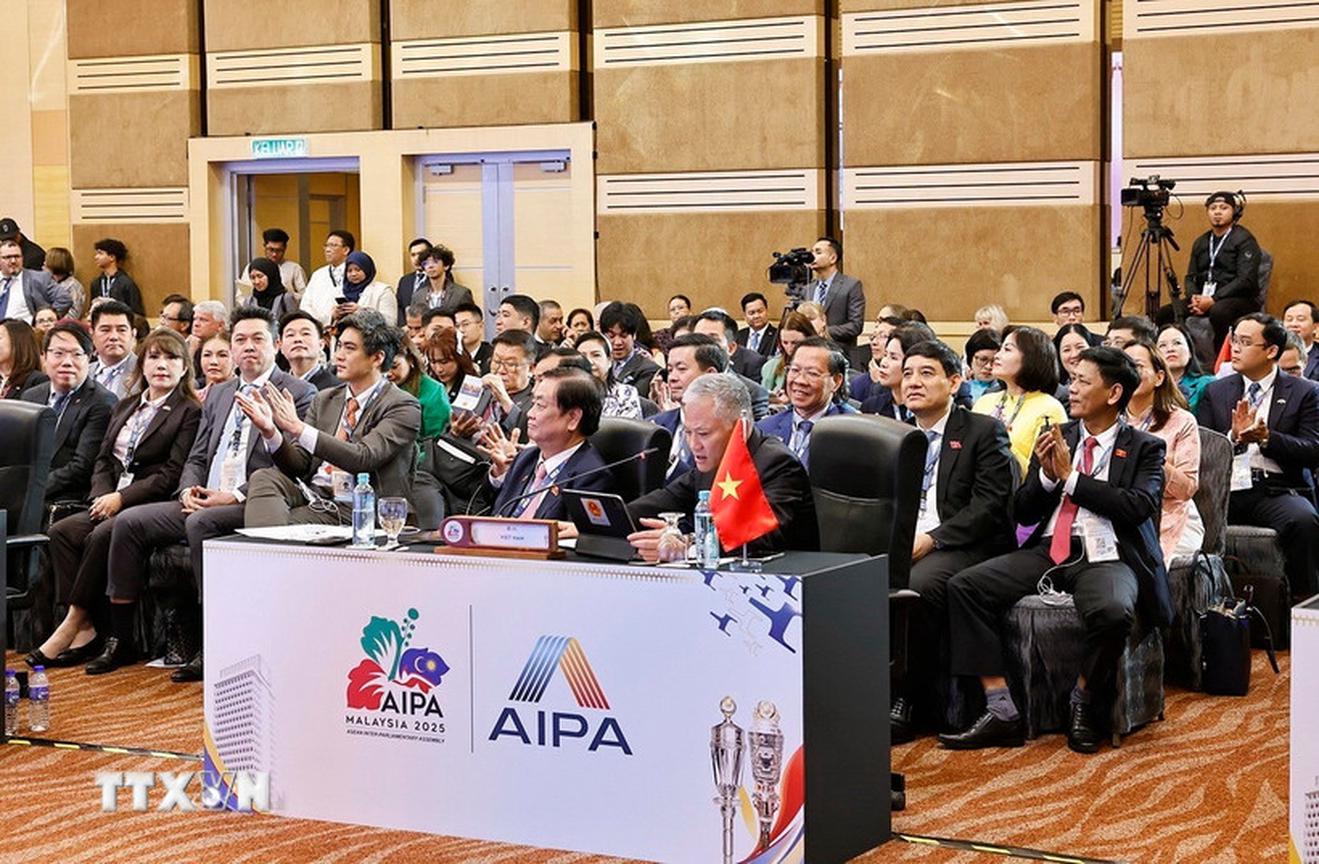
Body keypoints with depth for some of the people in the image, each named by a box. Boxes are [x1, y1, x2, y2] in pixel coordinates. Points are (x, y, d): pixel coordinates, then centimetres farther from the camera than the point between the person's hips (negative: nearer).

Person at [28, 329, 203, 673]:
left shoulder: (190, 413, -2)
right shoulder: (125, 407, 21)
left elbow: (172, 474, -11)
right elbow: (103, 458, 18)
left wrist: (122, 498, -15)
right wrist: (103, 496, -2)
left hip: (152, 505, -7)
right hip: (112, 501, 7)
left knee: (103, 535, -31)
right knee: (62, 531, -17)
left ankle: (74, 624, -20)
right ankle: (85, 631, -20)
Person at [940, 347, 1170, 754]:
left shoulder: (1145, 448, 6)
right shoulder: (1057, 438, 17)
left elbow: (1139, 506, -12)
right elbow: (1023, 511, 16)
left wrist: (1070, 476, -9)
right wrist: (1047, 475, -4)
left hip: (1105, 557, -4)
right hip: (1048, 552, 4)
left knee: (1112, 612, -38)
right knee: (964, 586, -18)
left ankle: (1083, 707, -9)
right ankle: (1002, 712, -19)